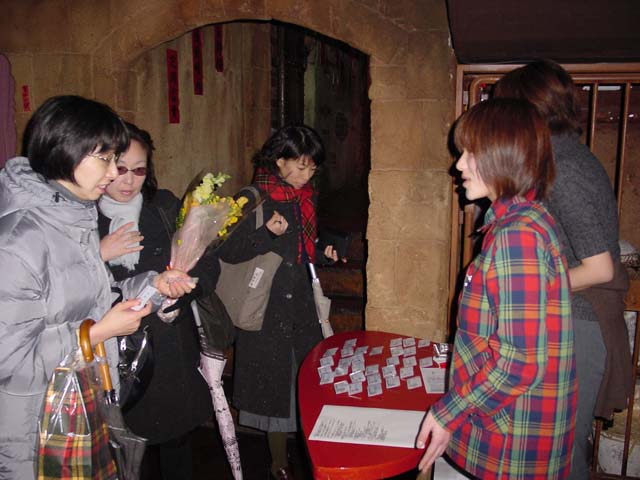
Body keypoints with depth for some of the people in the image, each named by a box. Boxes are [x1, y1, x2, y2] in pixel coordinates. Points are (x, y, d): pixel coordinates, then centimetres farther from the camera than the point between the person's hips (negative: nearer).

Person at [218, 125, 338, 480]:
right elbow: (227, 252, -17)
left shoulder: (305, 197, 10)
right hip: (267, 308, -6)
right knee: (276, 382, 3)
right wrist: (267, 232, -29)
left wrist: (323, 253, 6)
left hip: (302, 303, 7)